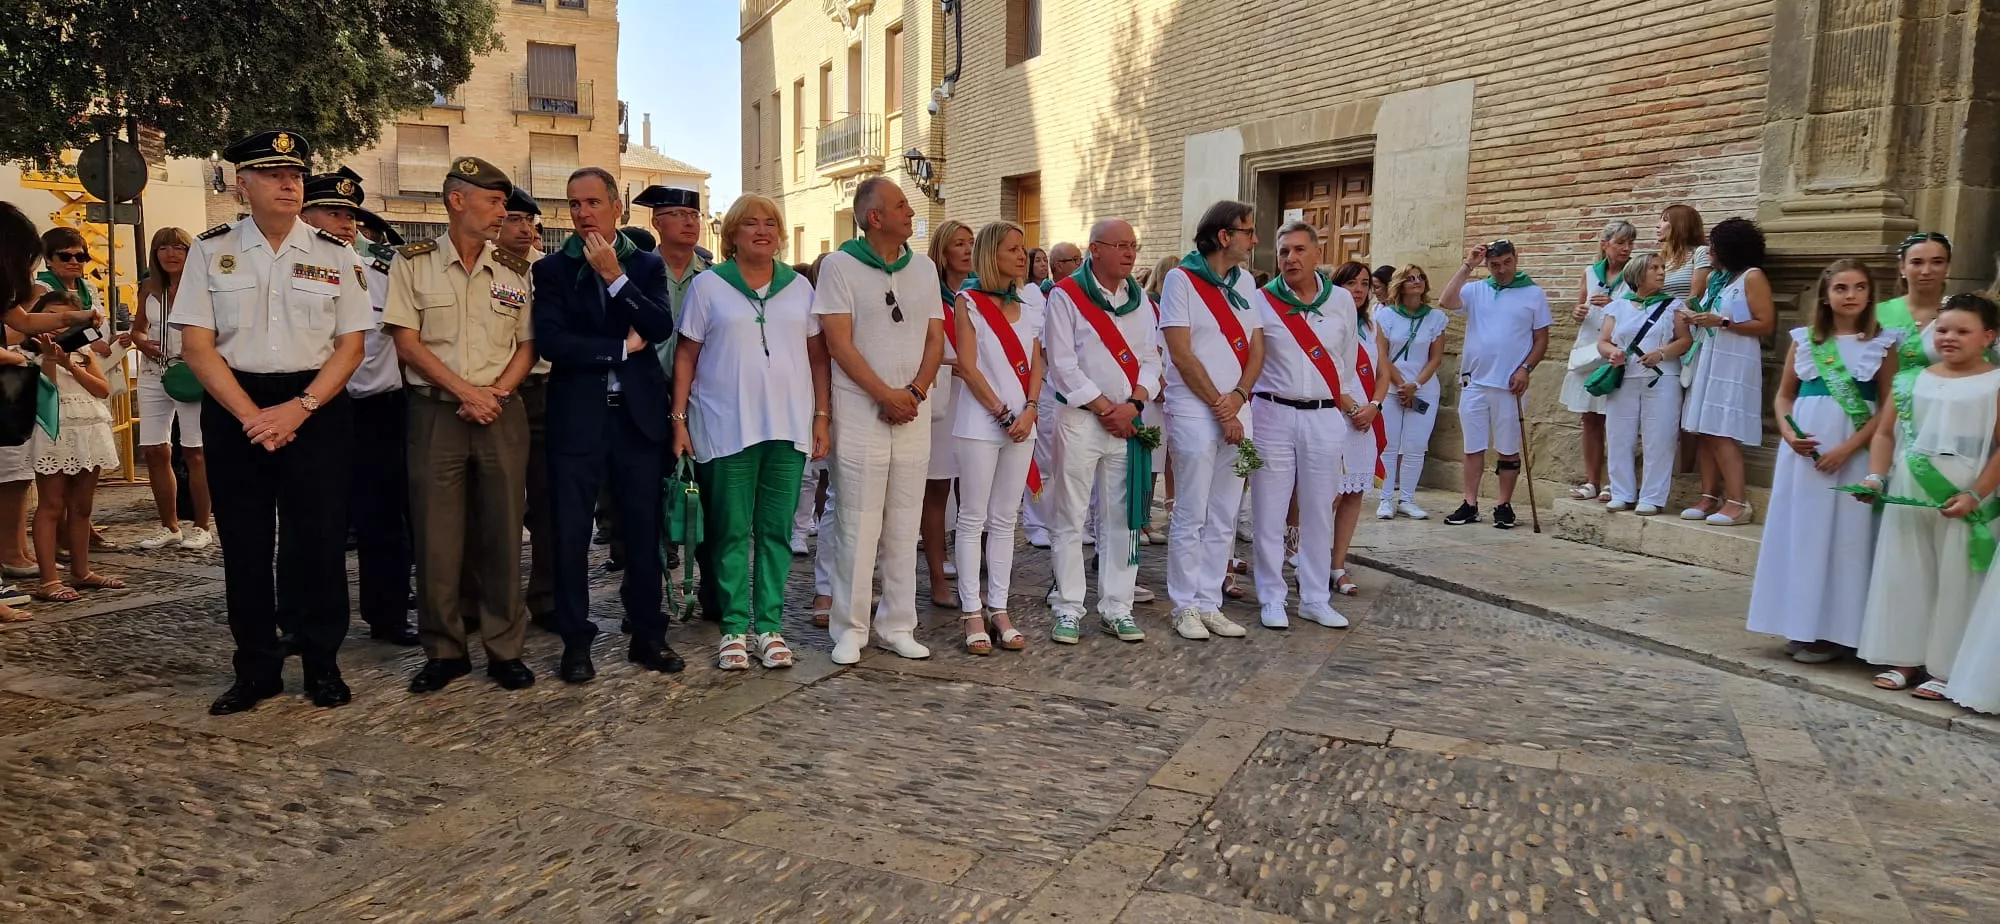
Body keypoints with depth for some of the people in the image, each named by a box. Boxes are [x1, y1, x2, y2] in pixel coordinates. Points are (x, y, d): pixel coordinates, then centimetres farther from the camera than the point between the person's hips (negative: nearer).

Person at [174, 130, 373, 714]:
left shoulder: (333, 254, 4)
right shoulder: (211, 251, 4)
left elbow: (351, 345, 1)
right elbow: (197, 345, -1)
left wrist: (298, 408, -12)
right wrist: (250, 415, -12)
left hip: (316, 409, -1)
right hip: (234, 409, 1)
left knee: (318, 540, 1)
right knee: (244, 544, 6)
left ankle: (322, 665, 15)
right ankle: (256, 670, 18)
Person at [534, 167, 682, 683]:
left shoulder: (647, 265, 9)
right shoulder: (552, 269, 4)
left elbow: (661, 327, -8)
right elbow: (550, 341, -10)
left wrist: (614, 276, -13)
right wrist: (622, 347, -9)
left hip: (638, 413, 1)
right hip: (576, 415, -1)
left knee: (643, 530, 7)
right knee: (571, 533, 3)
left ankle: (647, 635, 19)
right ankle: (576, 641, 15)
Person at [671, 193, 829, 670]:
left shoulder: (800, 286, 11)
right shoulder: (707, 285, 4)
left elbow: (818, 356, 10)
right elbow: (686, 355, 3)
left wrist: (821, 416, 3)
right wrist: (679, 419, -3)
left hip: (788, 427, 2)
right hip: (727, 427, -2)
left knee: (776, 531, 5)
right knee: (732, 532, 2)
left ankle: (770, 625, 13)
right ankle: (734, 628, 10)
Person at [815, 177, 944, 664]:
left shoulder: (924, 268, 12)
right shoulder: (839, 265, -4)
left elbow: (935, 339, 9)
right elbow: (840, 343, -9)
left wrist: (914, 392, -7)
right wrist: (886, 395, -13)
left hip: (913, 413, 5)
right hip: (859, 411, -5)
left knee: (904, 527, 8)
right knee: (856, 526, -2)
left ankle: (897, 626, 18)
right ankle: (850, 629, 9)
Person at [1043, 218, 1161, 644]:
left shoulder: (1140, 299, 12)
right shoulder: (1066, 295, -4)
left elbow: (1150, 359, 9)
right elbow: (1063, 364, -10)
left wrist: (1133, 404, -8)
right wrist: (1104, 407, -11)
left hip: (1127, 422, 5)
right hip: (1079, 418, -5)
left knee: (1121, 518, 7)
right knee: (1070, 518, -1)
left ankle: (1116, 608, 15)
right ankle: (1068, 609, 8)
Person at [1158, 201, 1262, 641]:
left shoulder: (1245, 282, 13)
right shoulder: (1180, 279, -5)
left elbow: (1257, 346, 11)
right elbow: (1182, 355, -10)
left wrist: (1238, 397, -7)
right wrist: (1218, 408, -10)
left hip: (1236, 412, 6)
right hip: (1194, 411, -6)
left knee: (1224, 519, 9)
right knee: (1190, 517, -1)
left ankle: (1209, 603, 17)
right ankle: (1185, 607, 10)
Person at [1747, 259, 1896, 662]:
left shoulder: (1882, 343, 1)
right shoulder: (1804, 339, 8)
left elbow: (1889, 407, -3)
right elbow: (1784, 395, 12)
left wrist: (1849, 447, -14)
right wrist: (1788, 432, -7)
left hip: (1854, 451, -3)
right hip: (1804, 447, 3)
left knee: (1843, 535, 0)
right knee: (1799, 532, 5)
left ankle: (1832, 631, 6)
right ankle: (1800, 626, 15)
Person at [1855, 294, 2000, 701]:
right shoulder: (1912, 381, 8)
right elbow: (1885, 432, 9)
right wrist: (1876, 476, -4)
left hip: (1965, 498, -4)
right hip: (1908, 493, 4)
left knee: (1955, 580, 3)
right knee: (1903, 573, 8)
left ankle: (1946, 668, 12)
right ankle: (1904, 657, 20)